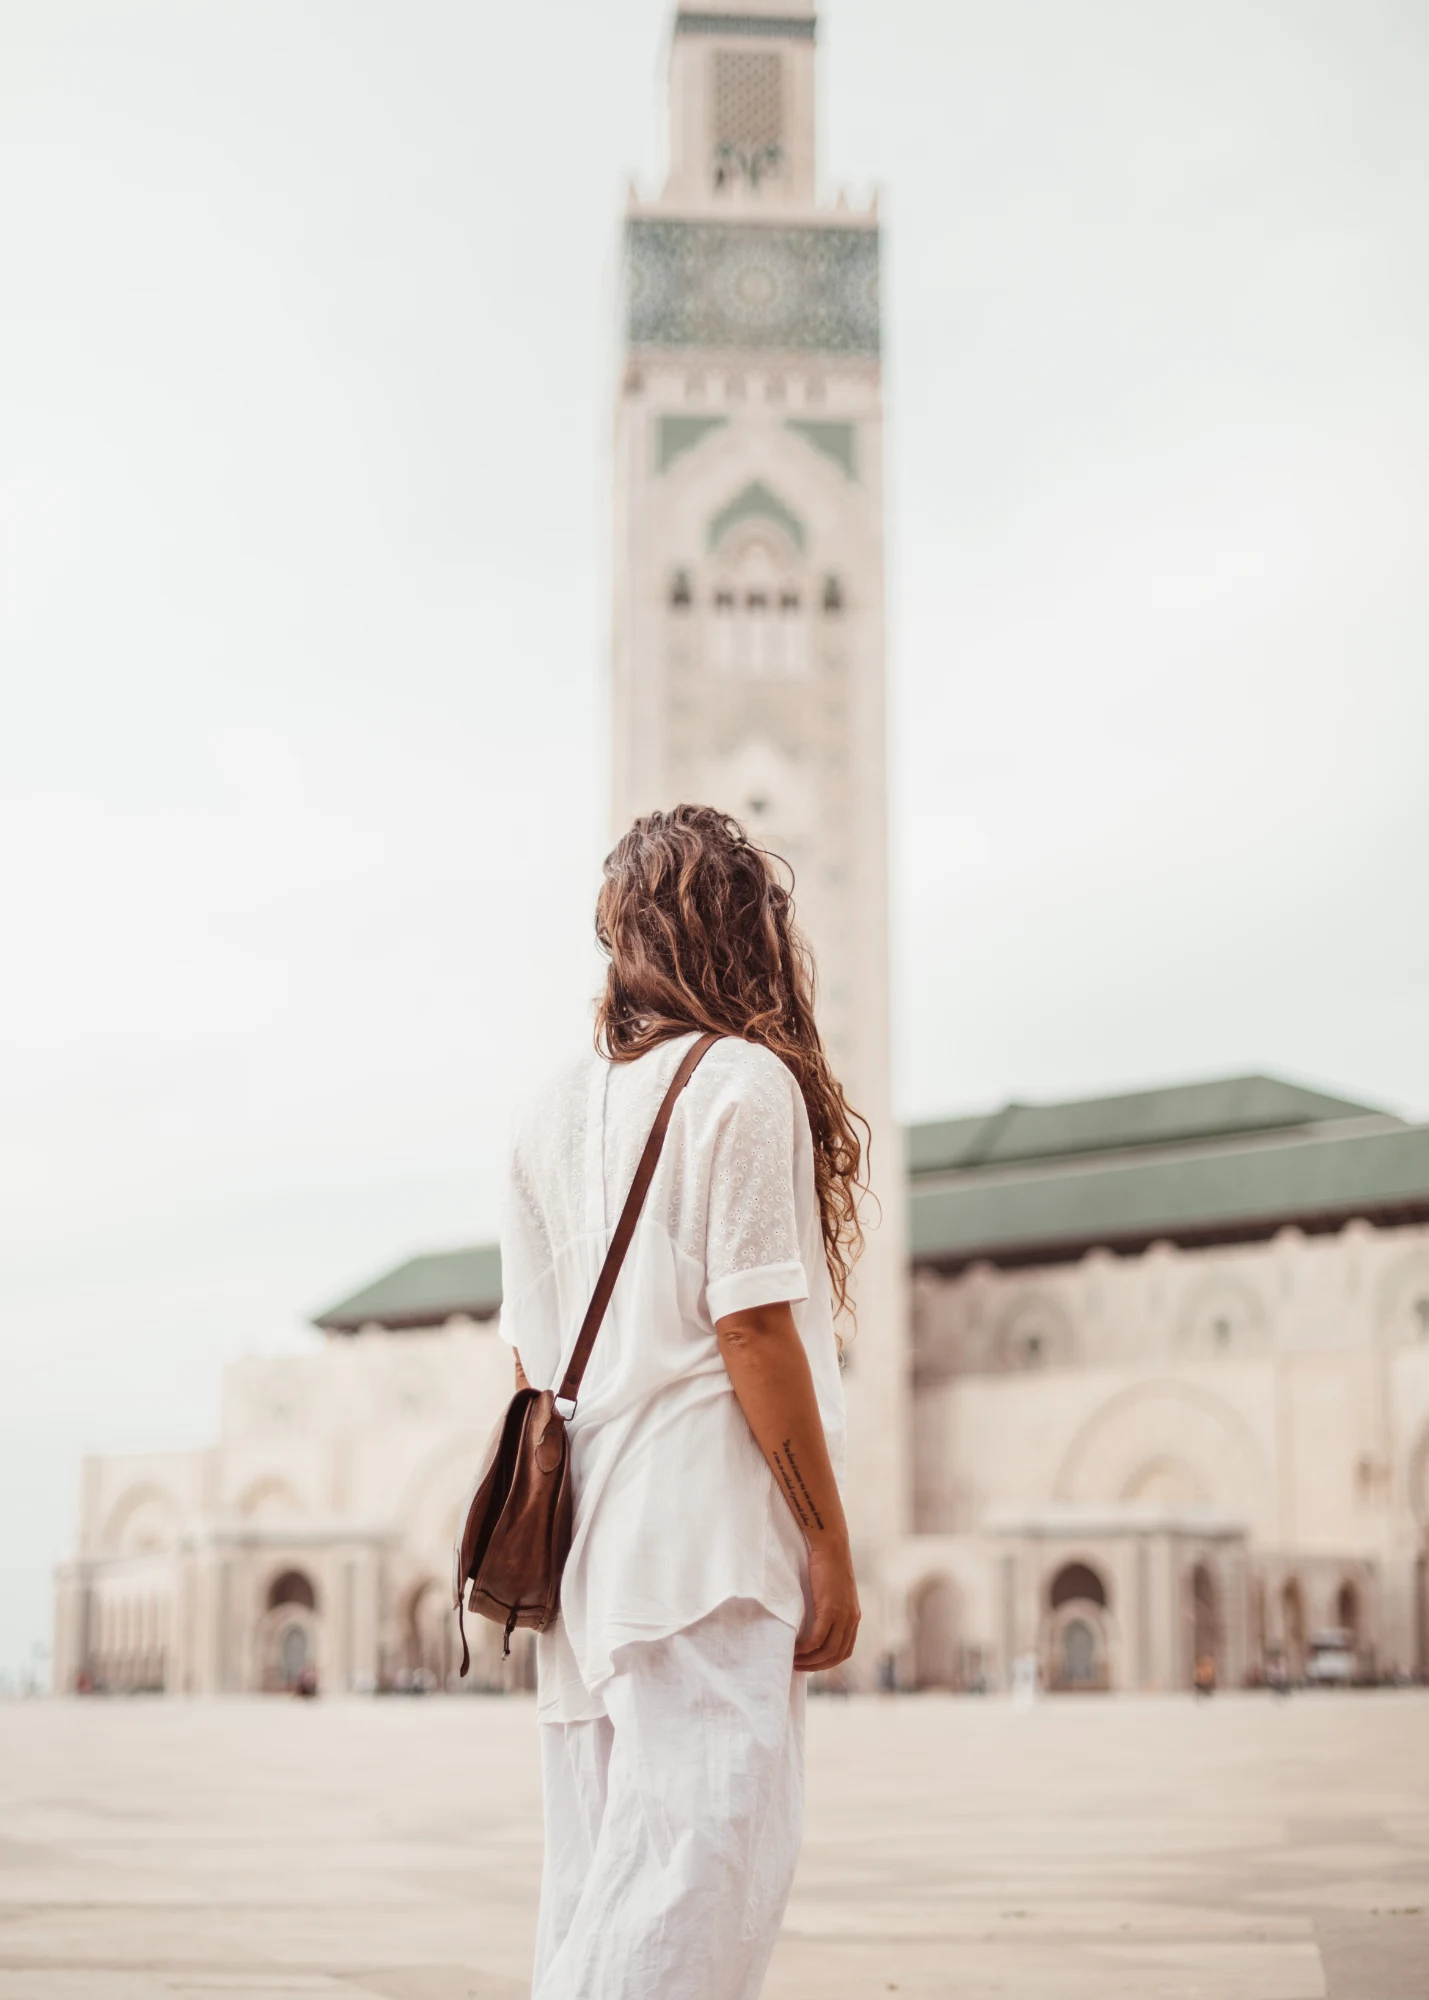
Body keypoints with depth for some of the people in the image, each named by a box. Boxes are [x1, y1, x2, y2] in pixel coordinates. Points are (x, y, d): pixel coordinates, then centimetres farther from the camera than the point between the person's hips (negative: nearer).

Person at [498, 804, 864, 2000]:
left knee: (597, 1880, 11)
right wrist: (829, 1543, -8)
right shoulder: (744, 1081, -6)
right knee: (708, 1860, -8)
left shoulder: (555, 1113, 14)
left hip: (584, 1541, 8)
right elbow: (752, 1329, -12)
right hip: (706, 1535, -7)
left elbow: (532, 1359, 15)